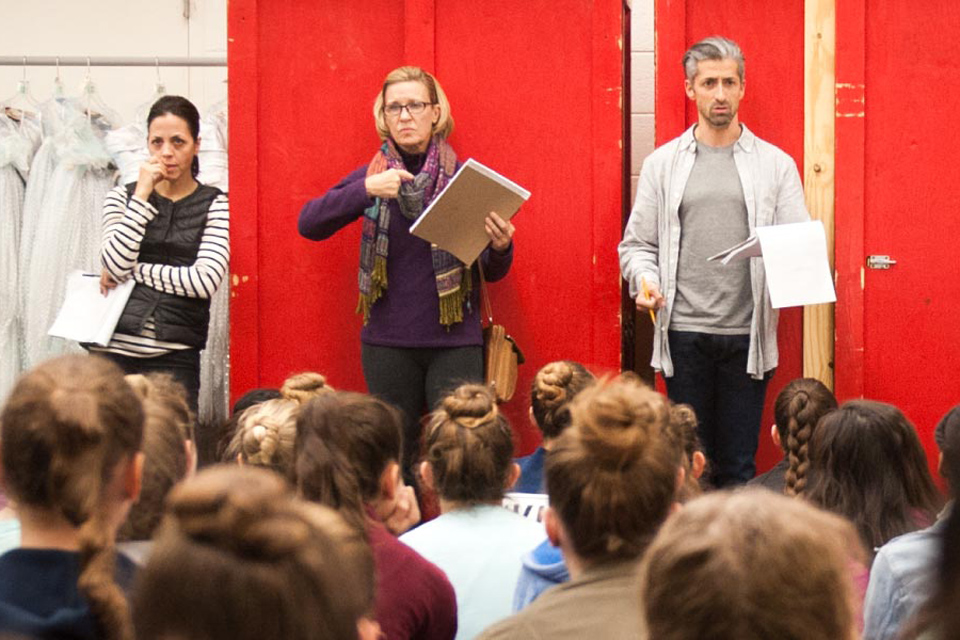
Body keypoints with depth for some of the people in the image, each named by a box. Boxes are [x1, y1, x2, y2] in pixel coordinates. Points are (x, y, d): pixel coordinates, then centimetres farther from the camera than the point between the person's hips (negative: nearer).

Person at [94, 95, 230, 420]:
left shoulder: (215, 205, 5)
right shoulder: (122, 197, 12)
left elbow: (205, 281, -9)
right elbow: (115, 264, -4)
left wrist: (132, 272, -4)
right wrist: (142, 195, -5)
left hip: (174, 357, -2)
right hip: (114, 349, 2)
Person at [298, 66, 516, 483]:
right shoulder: (371, 177, 5)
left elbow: (492, 273, 6)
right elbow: (309, 224, -7)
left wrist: (501, 247, -17)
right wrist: (365, 191, -19)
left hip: (455, 342, -1)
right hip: (388, 343, 1)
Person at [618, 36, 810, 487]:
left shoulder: (775, 164, 9)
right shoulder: (662, 163, 10)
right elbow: (637, 243, 10)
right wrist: (644, 278, -11)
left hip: (746, 335, 0)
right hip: (683, 334, 0)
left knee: (739, 466, 2)